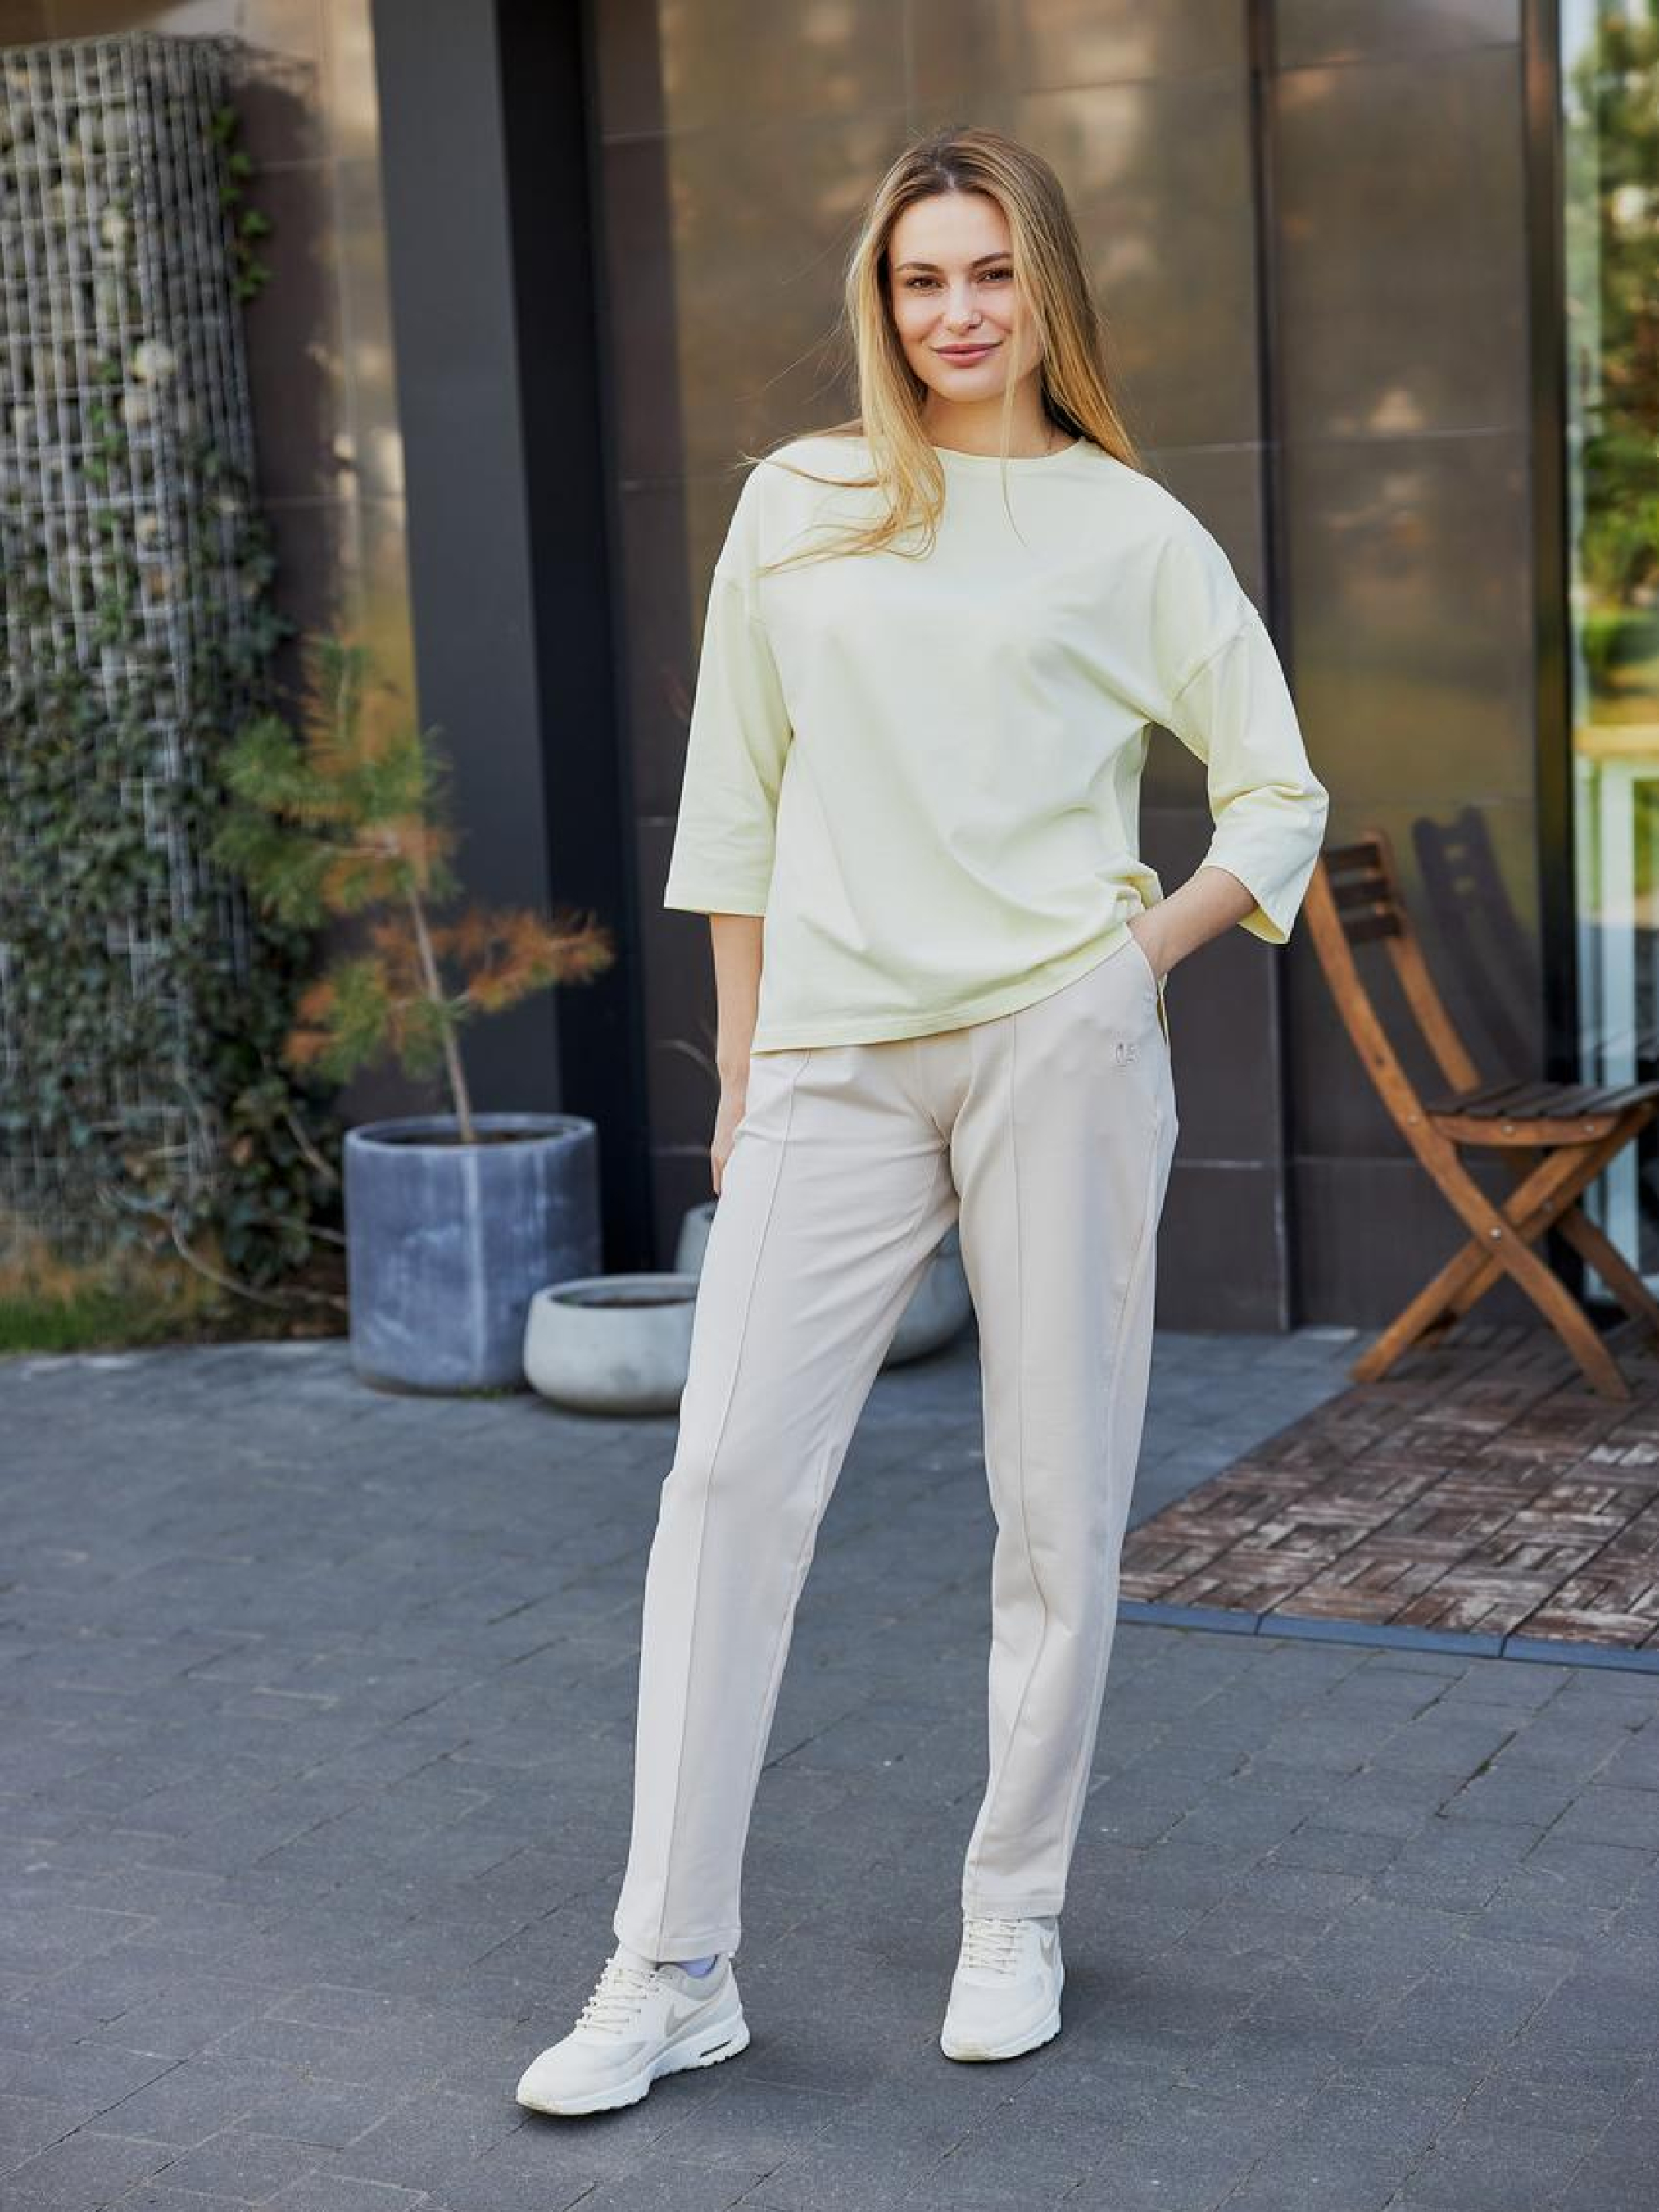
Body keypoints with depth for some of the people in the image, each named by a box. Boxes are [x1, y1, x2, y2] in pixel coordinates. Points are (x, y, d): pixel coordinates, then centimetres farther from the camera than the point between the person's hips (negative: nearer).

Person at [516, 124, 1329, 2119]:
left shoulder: (1131, 531, 7)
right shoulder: (796, 504, 12)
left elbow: (1279, 795, 11)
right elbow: (736, 806, 13)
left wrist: (1144, 950, -3)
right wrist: (738, 1070, 10)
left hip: (1057, 1041, -1)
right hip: (837, 1059, 2)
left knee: (1057, 1495, 3)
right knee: (729, 1472, -6)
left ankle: (1015, 1917, 20)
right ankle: (671, 1974, 1)